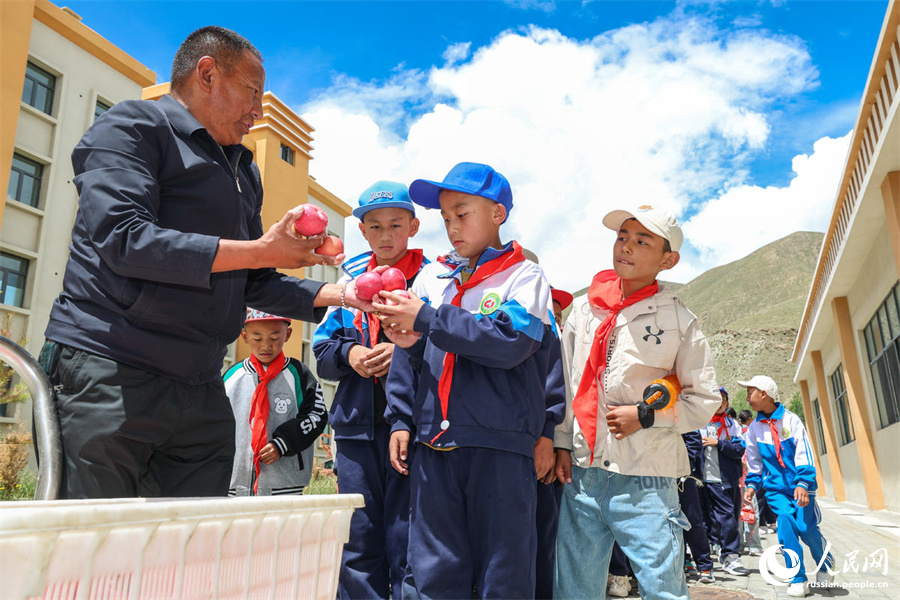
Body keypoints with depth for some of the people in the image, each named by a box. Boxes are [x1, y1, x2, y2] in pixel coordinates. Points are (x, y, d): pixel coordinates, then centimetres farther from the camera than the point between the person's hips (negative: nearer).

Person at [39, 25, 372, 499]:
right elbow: (122, 237, -18)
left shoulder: (244, 172, 22)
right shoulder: (133, 126, -1)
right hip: (109, 373, -7)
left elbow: (253, 284, 22)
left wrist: (337, 295, 10)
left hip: (202, 392, 7)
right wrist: (259, 251, -16)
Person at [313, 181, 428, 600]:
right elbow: (322, 350, 14)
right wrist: (349, 353, -5)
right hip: (357, 425, 4)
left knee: (408, 542, 1)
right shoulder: (349, 280, 14)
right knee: (357, 544, 11)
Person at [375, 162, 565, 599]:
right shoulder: (431, 277, 14)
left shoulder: (524, 276, 3)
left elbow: (511, 342, -14)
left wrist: (427, 320, -13)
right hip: (433, 445, 4)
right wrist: (401, 421, 8)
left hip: (502, 446, -3)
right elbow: (408, 356, 16)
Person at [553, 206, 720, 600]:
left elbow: (705, 400, 2)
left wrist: (645, 416, -10)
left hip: (645, 479, -3)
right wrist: (562, 442, 6)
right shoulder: (584, 308, 9)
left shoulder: (679, 321, 0)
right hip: (581, 472, 3)